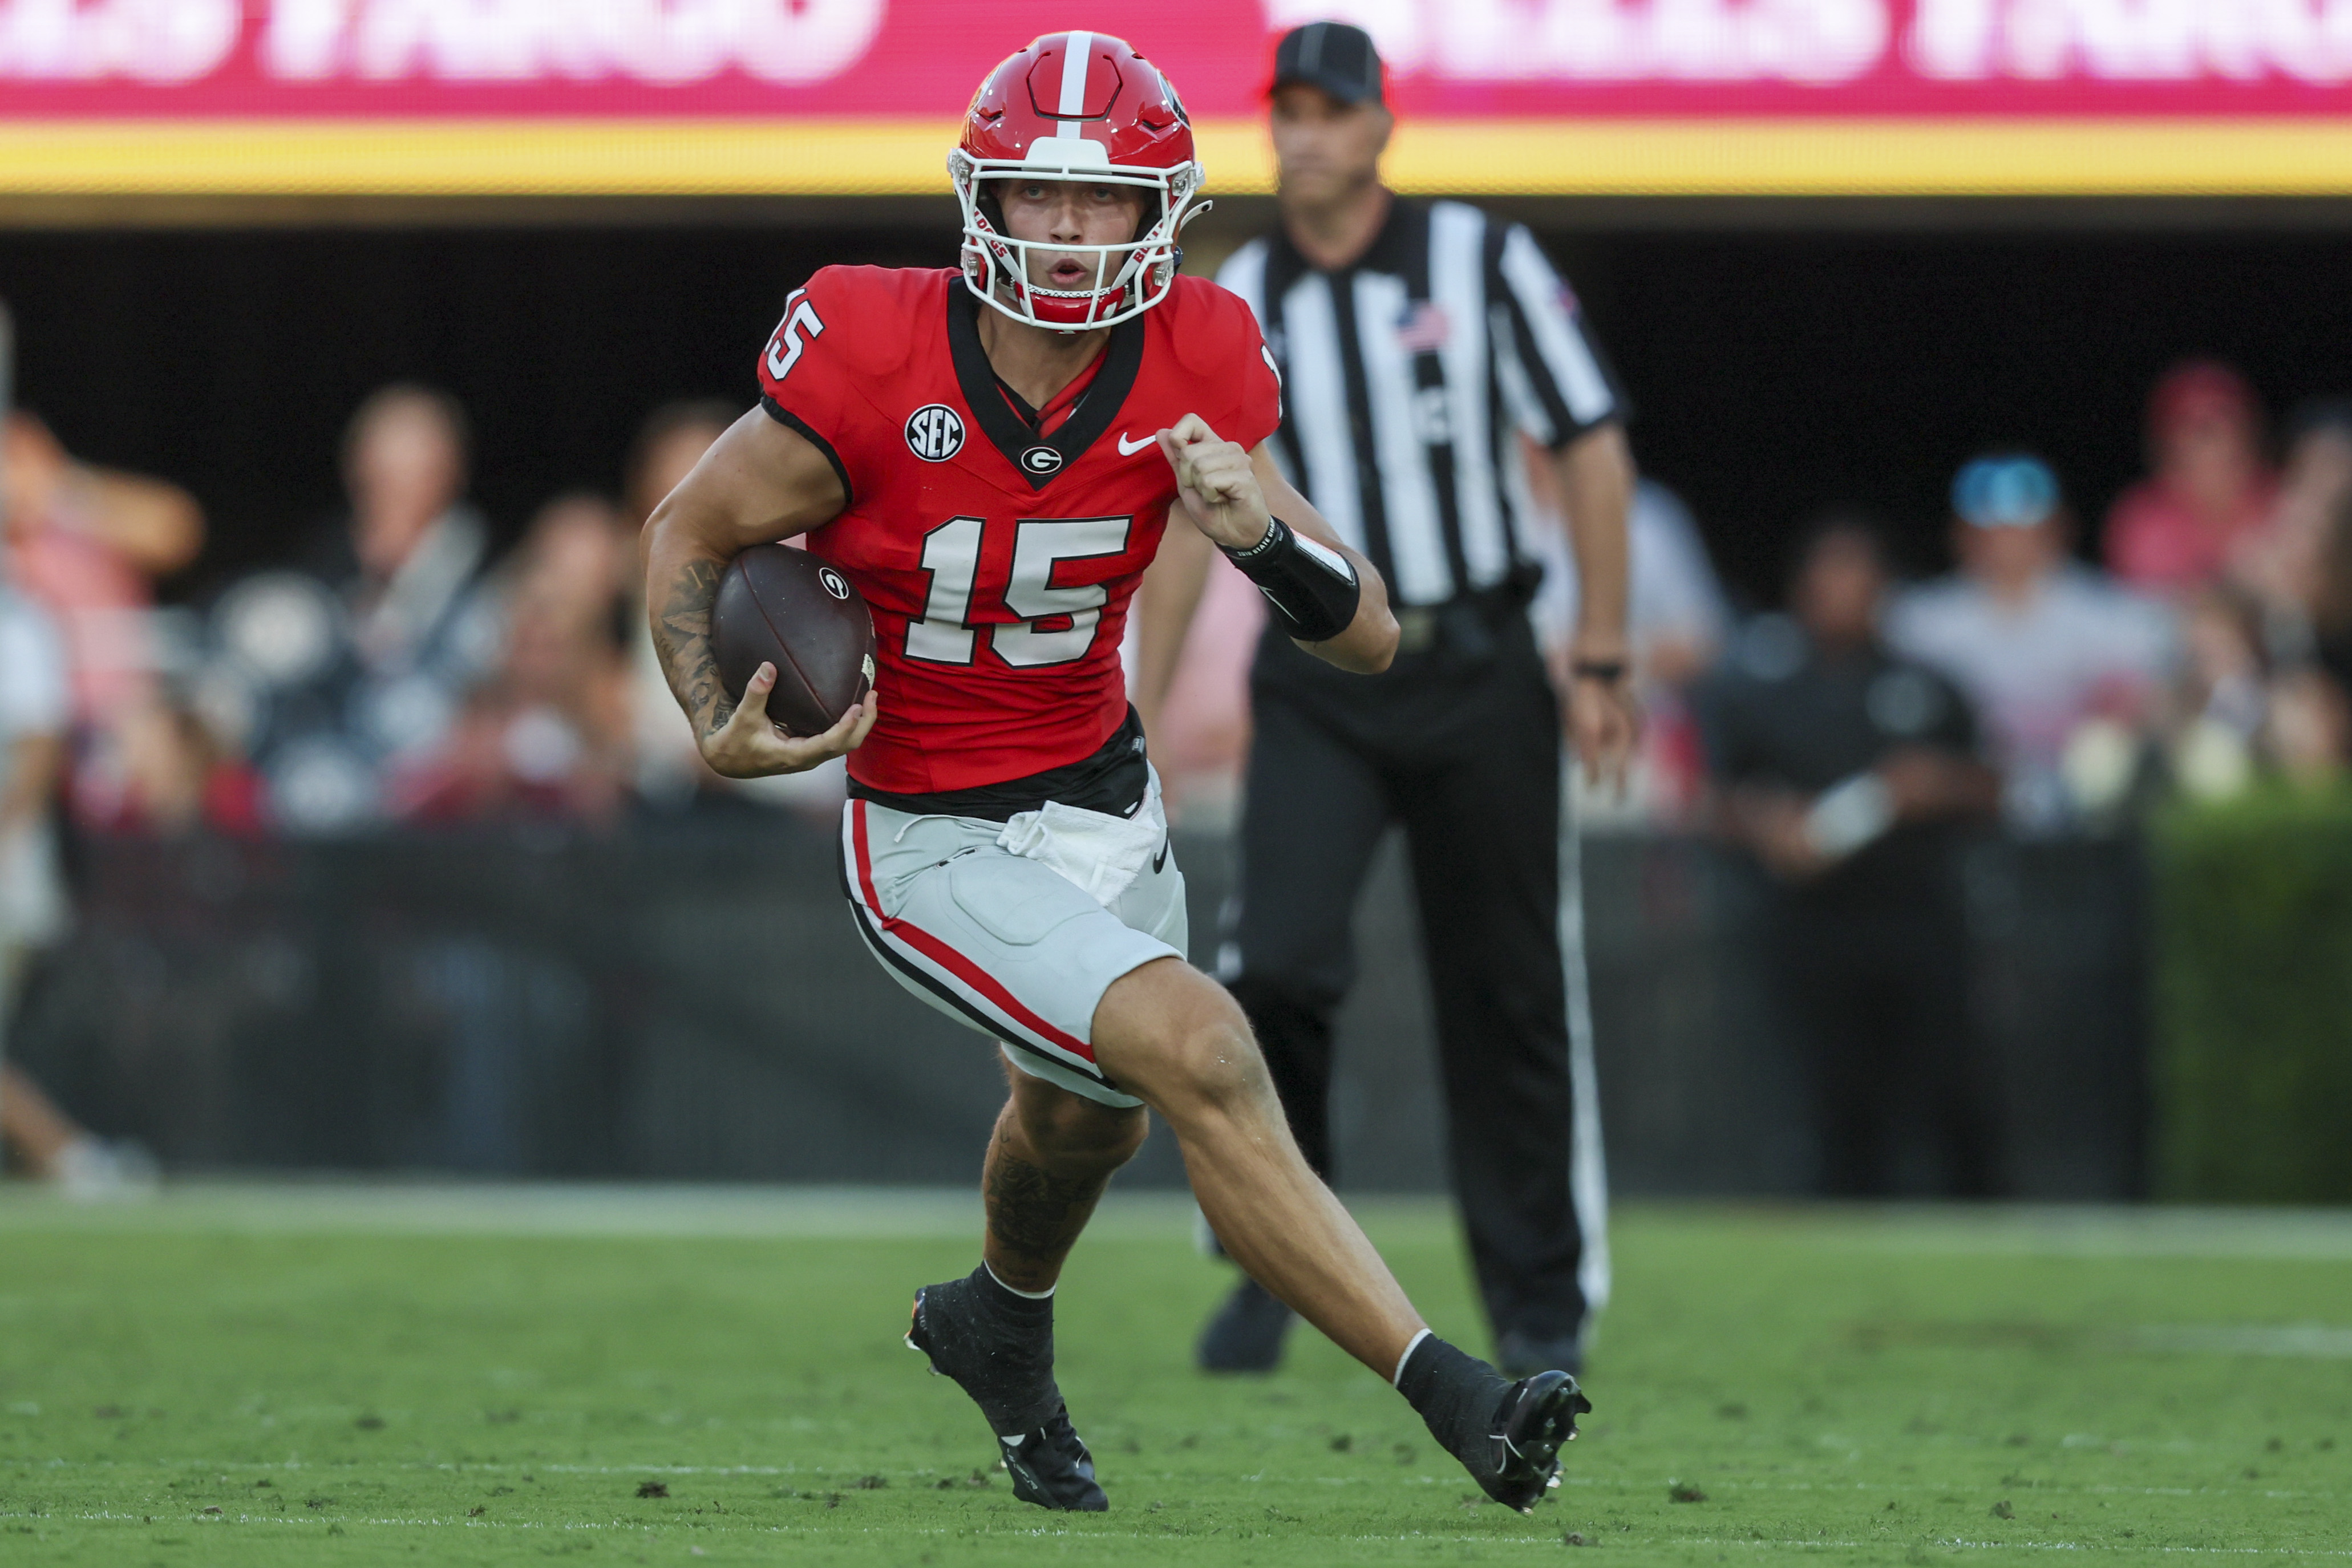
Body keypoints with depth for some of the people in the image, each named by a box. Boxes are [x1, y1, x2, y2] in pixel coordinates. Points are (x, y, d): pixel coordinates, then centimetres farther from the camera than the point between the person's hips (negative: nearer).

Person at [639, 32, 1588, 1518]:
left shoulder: (1192, 369, -14)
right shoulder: (873, 359, -24)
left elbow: (1370, 636, -12)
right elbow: (691, 534, -7)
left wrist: (1260, 532, -32)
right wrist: (719, 726, -23)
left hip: (1105, 799, 6)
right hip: (937, 838, -6)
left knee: (1084, 1124, 30)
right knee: (1203, 1057, -25)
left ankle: (1001, 1326, 64)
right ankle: (1455, 1396, -25)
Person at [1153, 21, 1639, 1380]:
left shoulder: (1481, 260, -1)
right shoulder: (1237, 305, 6)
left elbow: (1594, 447, 0)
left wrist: (1601, 659, -5)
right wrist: (1145, 699, 4)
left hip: (1477, 673, -1)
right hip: (1317, 688, 1)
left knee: (1510, 996, 3)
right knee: (1282, 964, -17)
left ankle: (1544, 1307, 15)